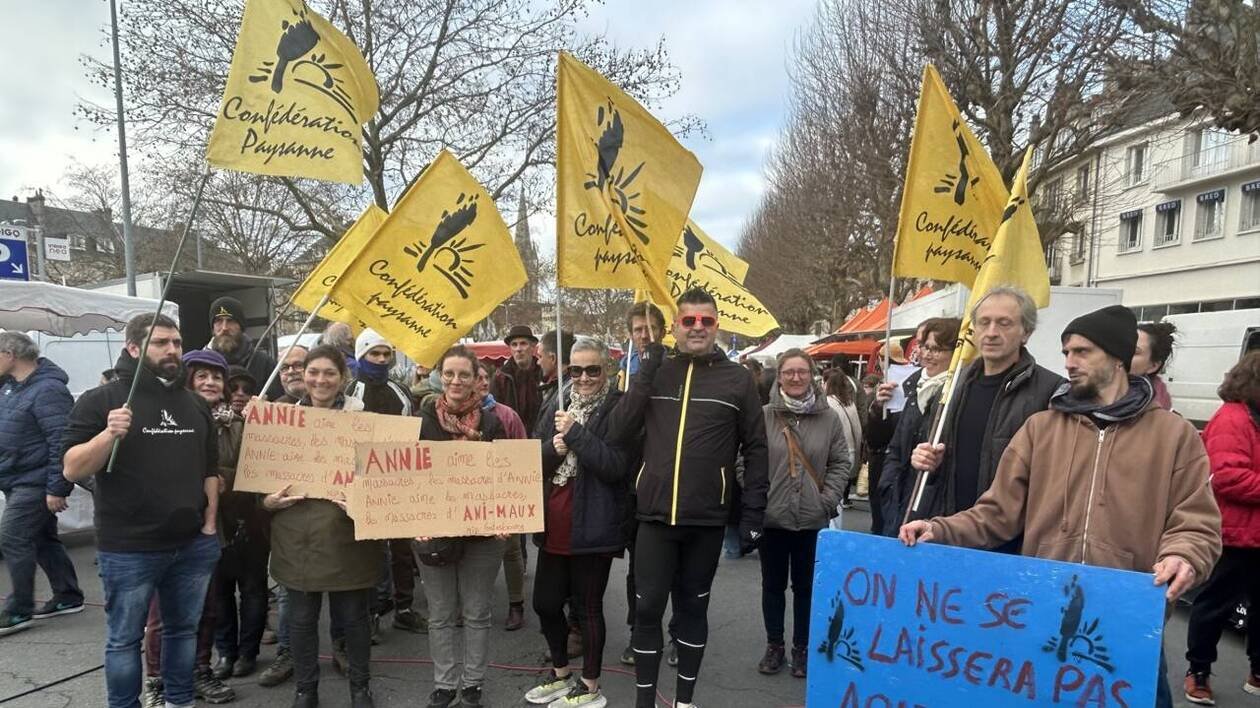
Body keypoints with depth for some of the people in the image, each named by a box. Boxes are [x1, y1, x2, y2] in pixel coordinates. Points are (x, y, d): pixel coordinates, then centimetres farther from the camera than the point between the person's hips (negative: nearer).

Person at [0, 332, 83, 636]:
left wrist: (56, 488, -25)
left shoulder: (47, 390, -20)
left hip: (35, 483, -10)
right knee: (43, 539, 15)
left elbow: (61, 442, -25)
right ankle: (68, 598, 24)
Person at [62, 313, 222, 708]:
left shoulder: (195, 405, 10)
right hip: (128, 549, -5)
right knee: (125, 639, 9)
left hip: (193, 545, 5)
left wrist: (210, 523, 7)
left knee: (184, 629, 17)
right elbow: (72, 470, -11)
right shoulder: (101, 400, -6)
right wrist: (109, 433, -27)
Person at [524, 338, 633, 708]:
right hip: (554, 525, 7)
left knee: (587, 607, 6)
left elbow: (616, 466, -20)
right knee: (545, 603, 16)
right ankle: (561, 674, 38)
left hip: (593, 528, -6)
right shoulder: (557, 408, 10)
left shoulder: (619, 410, -9)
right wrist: (553, 449, -13)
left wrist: (575, 433, -20)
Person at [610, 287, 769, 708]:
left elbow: (755, 449, 2)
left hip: (707, 519, -1)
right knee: (648, 608, 5)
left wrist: (753, 514, -3)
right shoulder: (655, 373, 5)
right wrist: (646, 372, -11)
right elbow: (619, 435, -3)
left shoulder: (737, 380, 0)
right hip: (655, 516, 1)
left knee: (693, 607, 14)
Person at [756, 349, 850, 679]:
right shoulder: (763, 416, -6)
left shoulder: (829, 418, -1)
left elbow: (841, 462, 3)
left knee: (806, 586, 12)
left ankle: (802, 648, 28)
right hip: (771, 516, 0)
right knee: (773, 585, 13)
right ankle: (774, 645, 30)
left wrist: (827, 500, -5)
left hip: (813, 519, 1)